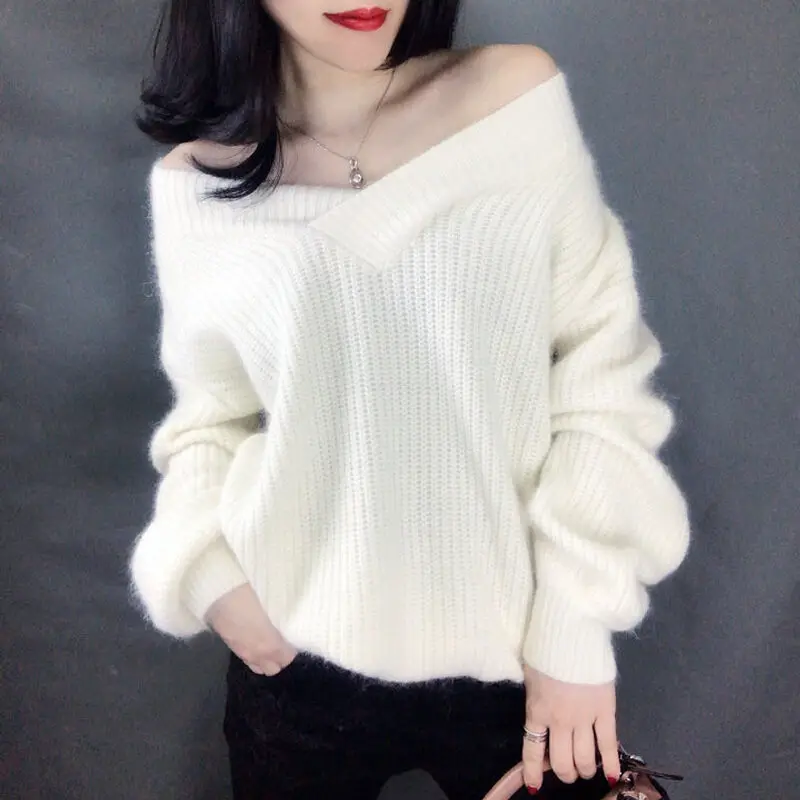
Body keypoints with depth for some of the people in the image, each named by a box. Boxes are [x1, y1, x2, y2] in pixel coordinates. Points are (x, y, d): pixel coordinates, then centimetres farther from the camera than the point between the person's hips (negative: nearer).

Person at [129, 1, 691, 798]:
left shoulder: (520, 94, -6)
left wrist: (577, 618, -8)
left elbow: (602, 367, -5)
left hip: (517, 651, -1)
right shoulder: (195, 186, -3)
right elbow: (212, 413, 8)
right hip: (303, 665, 2)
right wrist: (207, 569, -9)